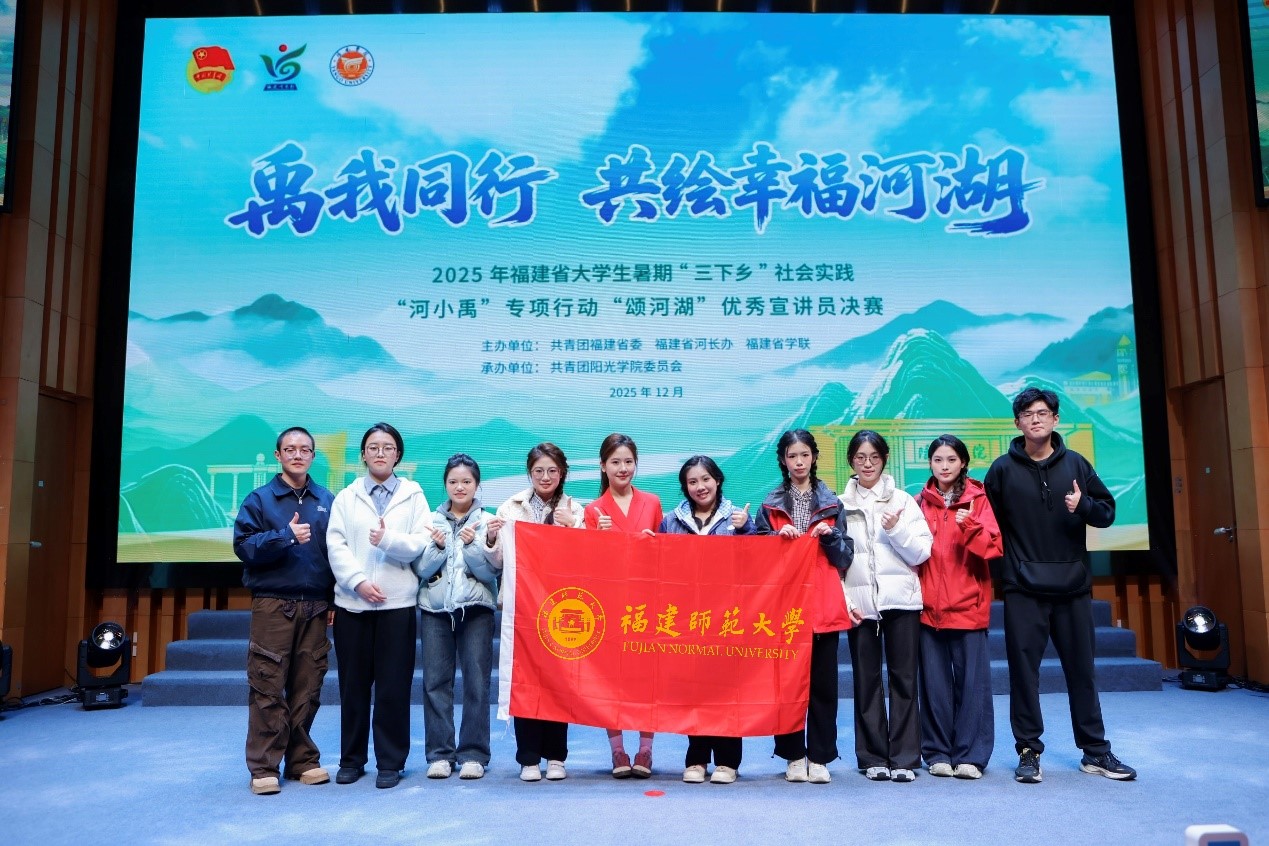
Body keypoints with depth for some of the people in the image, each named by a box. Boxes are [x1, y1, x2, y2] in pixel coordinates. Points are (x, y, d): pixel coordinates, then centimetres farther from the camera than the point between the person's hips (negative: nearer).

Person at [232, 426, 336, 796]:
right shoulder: (259, 499, 5)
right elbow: (244, 546, -5)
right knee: (268, 687, -2)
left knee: (307, 687, 6)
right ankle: (264, 766, 7)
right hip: (272, 604, -2)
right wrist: (286, 536, -18)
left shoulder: (327, 501, 11)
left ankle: (302, 760, 17)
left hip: (316, 607, 2)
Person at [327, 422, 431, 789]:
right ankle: (351, 759, 22)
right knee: (353, 684, 8)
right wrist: (358, 581, -14)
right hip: (352, 602, 1)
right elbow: (336, 546, -1)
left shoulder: (413, 495, 8)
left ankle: (390, 762, 14)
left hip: (397, 602, -1)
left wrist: (388, 540, -19)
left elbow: (422, 543, -3)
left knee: (393, 686, 2)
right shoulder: (346, 497, 11)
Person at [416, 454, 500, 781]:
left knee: (476, 682, -2)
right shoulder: (433, 520, 8)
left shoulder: (487, 521, 3)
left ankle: (473, 754, 8)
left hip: (476, 609, -1)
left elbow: (492, 570, -4)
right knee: (435, 681, 1)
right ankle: (439, 754, 11)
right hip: (435, 607, 2)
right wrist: (438, 547, -13)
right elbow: (421, 569, 3)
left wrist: (472, 544, -16)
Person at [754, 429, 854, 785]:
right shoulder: (771, 505, 9)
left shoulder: (831, 503, 11)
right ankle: (794, 756, 12)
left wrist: (830, 536, -8)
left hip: (824, 605, 0)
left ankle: (820, 758, 9)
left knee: (823, 683, 1)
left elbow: (846, 556, 10)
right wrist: (779, 536, -9)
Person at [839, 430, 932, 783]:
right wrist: (844, 601, -4)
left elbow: (921, 553, 2)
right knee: (867, 681, 5)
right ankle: (873, 757, 15)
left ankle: (904, 758, 10)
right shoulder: (840, 505, 7)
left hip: (900, 600, 0)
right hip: (859, 603, 1)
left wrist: (896, 529, -13)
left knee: (903, 679, 1)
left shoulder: (902, 501, 6)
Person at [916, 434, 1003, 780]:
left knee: (972, 679, -1)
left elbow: (993, 547, -6)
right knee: (935, 681, 5)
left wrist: (970, 526, -21)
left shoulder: (978, 499, 4)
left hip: (968, 604, -2)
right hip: (929, 604, 2)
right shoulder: (921, 503, 10)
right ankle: (938, 753, 13)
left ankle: (971, 755, 8)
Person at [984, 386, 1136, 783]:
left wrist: (1084, 506, -11)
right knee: (1024, 670, 1)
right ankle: (1029, 751, 12)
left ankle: (1095, 751, 23)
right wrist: (1007, 562, -4)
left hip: (1074, 586, 2)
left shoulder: (1076, 464, 7)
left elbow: (1107, 512, 9)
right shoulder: (1003, 469, 2)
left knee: (1082, 669, 10)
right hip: (1023, 589, -2)